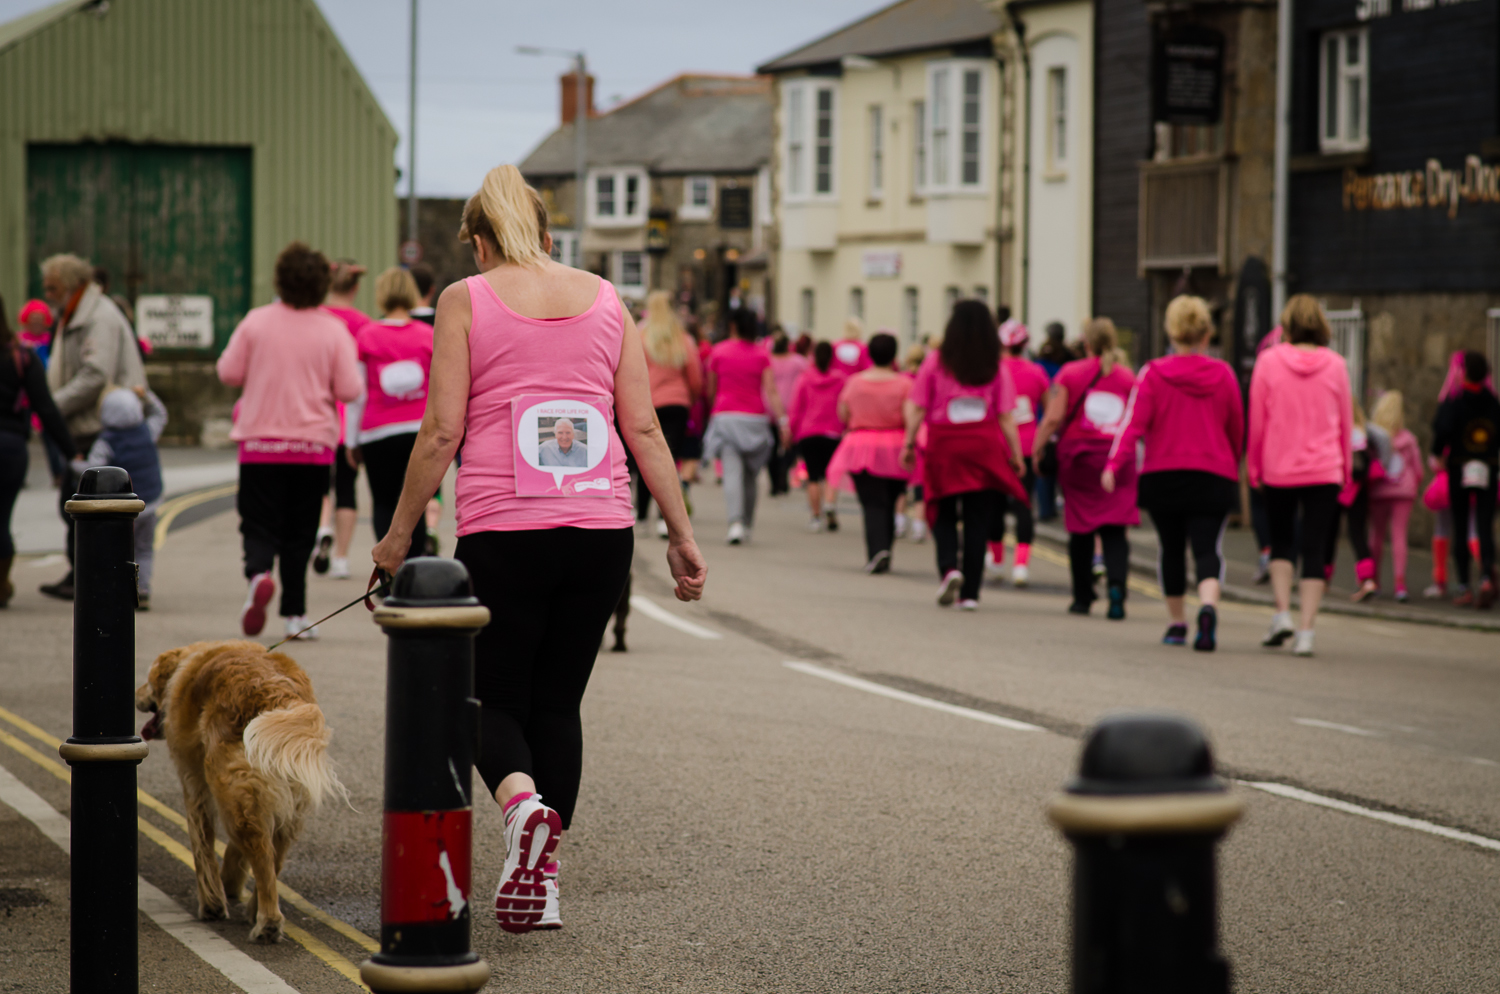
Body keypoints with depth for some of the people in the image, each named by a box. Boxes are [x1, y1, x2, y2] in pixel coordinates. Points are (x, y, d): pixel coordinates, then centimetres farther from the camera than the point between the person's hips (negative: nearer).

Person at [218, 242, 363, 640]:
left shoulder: (256, 322, -3)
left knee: (259, 524, 2)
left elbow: (228, 373, 1)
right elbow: (350, 391, -6)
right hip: (314, 444, 1)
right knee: (299, 532, 10)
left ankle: (258, 574, -29)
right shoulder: (333, 330, -4)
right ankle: (294, 612, 9)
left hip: (261, 443, 0)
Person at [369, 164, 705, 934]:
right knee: (558, 702, 15)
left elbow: (442, 431, -3)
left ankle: (521, 802, -22)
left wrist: (399, 533, 6)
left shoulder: (466, 300, 1)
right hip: (602, 526, 3)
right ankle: (542, 882, 11)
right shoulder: (605, 299, 10)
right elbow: (643, 428, 7)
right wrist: (681, 534, 11)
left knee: (491, 697, 10)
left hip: (502, 531, -3)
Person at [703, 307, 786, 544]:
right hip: (755, 418, 2)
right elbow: (770, 391, -4)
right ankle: (747, 525, 20)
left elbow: (710, 391, 10)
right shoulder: (761, 355, 6)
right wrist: (781, 420, -7)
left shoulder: (718, 351, 3)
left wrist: (712, 415, 26)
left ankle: (736, 522, -31)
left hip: (726, 416, -2)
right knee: (750, 475, 15)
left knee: (732, 473, -13)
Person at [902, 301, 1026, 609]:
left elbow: (917, 409, -3)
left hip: (944, 445, 0)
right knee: (978, 520, 6)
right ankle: (970, 593, 5)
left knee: (943, 513, 14)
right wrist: (1016, 456, 3)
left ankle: (949, 567, -11)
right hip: (985, 445, 0)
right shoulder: (996, 368, -1)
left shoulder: (935, 362, -2)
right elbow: (1005, 417, -3)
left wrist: (908, 444, 5)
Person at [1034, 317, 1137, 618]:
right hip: (1119, 458, 1)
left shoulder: (1070, 373, 0)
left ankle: (1082, 597, 16)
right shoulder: (1128, 377, 5)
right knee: (1114, 530, -1)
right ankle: (1116, 584, -24)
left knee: (1081, 530, 10)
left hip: (1078, 454, -1)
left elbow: (1053, 418, -7)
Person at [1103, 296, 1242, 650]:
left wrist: (1114, 464, -17)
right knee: (1207, 549, -5)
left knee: (1170, 548, 16)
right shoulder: (1223, 374, 3)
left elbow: (1134, 421, -13)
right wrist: (1232, 465, 28)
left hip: (1162, 475, 0)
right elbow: (1237, 430, 13)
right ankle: (1208, 606, -33)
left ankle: (1176, 623, 25)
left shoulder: (1153, 373, -3)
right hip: (1213, 476, 0)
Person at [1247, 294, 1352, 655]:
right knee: (1315, 550, 3)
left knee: (1281, 541, 18)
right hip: (1324, 470, 0)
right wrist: (1346, 467, 18)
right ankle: (1305, 631, -3)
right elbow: (1346, 420, 7)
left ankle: (1282, 612, 2)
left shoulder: (1268, 361, -4)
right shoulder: (1335, 364, 0)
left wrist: (1253, 466, 10)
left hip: (1279, 469, 0)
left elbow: (1256, 419, 0)